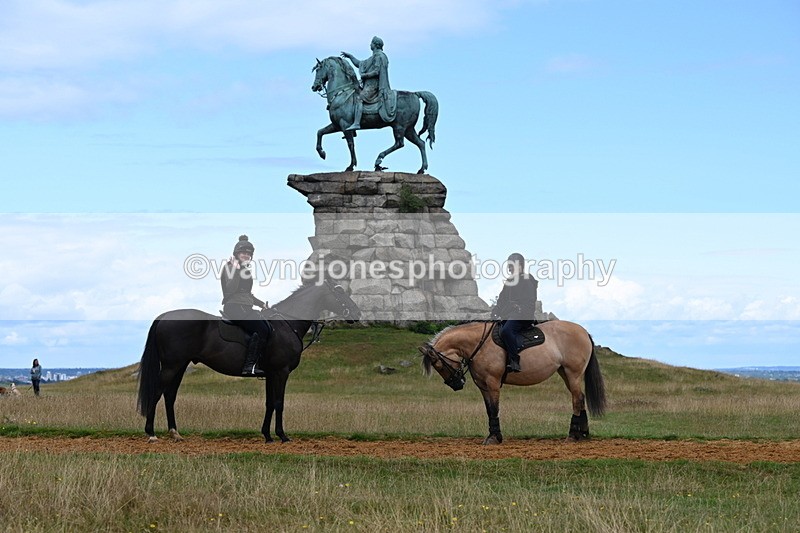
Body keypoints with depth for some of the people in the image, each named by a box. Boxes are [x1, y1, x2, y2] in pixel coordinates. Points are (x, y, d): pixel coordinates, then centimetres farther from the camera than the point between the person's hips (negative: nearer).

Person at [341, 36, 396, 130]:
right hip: (369, 84, 11)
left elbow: (376, 72, -17)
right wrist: (350, 56, 29)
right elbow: (359, 64, 32)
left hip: (373, 84, -11)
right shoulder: (373, 57, 25)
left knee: (359, 98, -26)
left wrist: (364, 75, -12)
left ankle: (356, 123, -39)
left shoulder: (378, 56, -7)